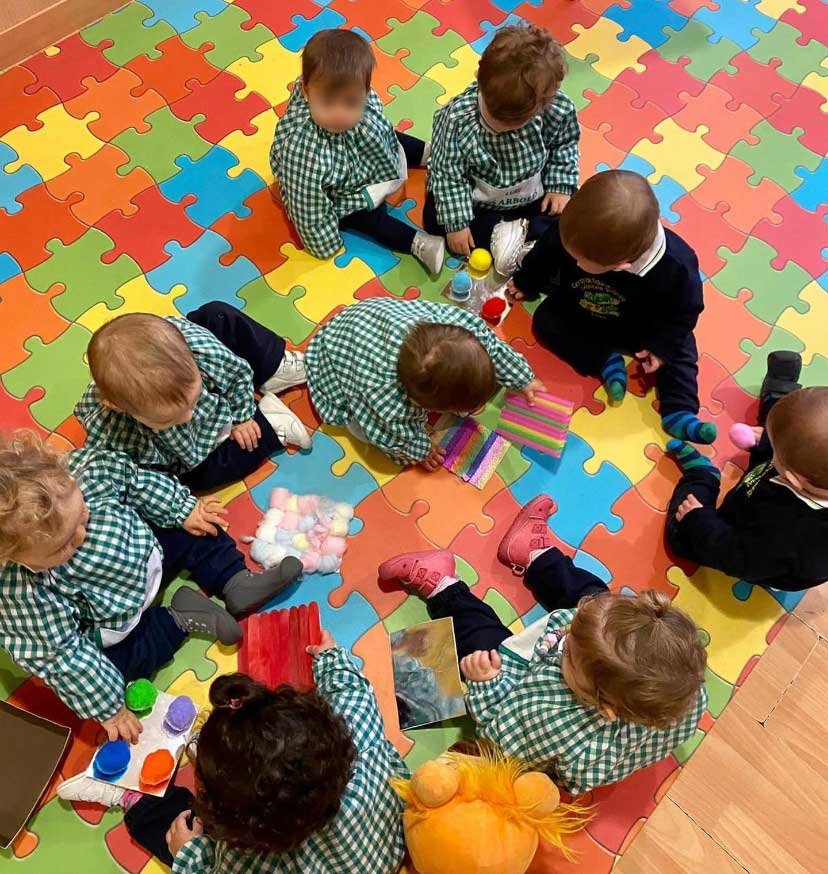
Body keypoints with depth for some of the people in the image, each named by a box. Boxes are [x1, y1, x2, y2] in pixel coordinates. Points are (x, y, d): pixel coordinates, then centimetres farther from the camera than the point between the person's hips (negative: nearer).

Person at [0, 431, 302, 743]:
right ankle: (179, 620, -2)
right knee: (117, 662, -19)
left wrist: (183, 509, -2)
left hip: (147, 550, 4)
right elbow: (62, 656, -29)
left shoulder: (83, 469, -32)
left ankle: (236, 583, 6)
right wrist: (106, 708, -20)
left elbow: (130, 478, -11)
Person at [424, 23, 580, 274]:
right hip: (476, 203, -1)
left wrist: (561, 186, -10)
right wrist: (456, 222, -22)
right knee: (434, 219, -16)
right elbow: (447, 173, -22)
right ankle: (500, 234, -18)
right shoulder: (457, 117, -32)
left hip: (533, 198, 1)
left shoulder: (558, 110, -27)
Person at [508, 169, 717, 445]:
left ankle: (678, 412, -9)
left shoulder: (676, 266, -41)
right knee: (545, 319, -16)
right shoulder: (574, 233, -36)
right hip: (576, 311, 2)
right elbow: (545, 253, -11)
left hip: (637, 326, -2)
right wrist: (525, 283, 5)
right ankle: (607, 361, -16)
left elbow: (684, 310, -19)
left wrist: (662, 345, -20)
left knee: (681, 347, -13)